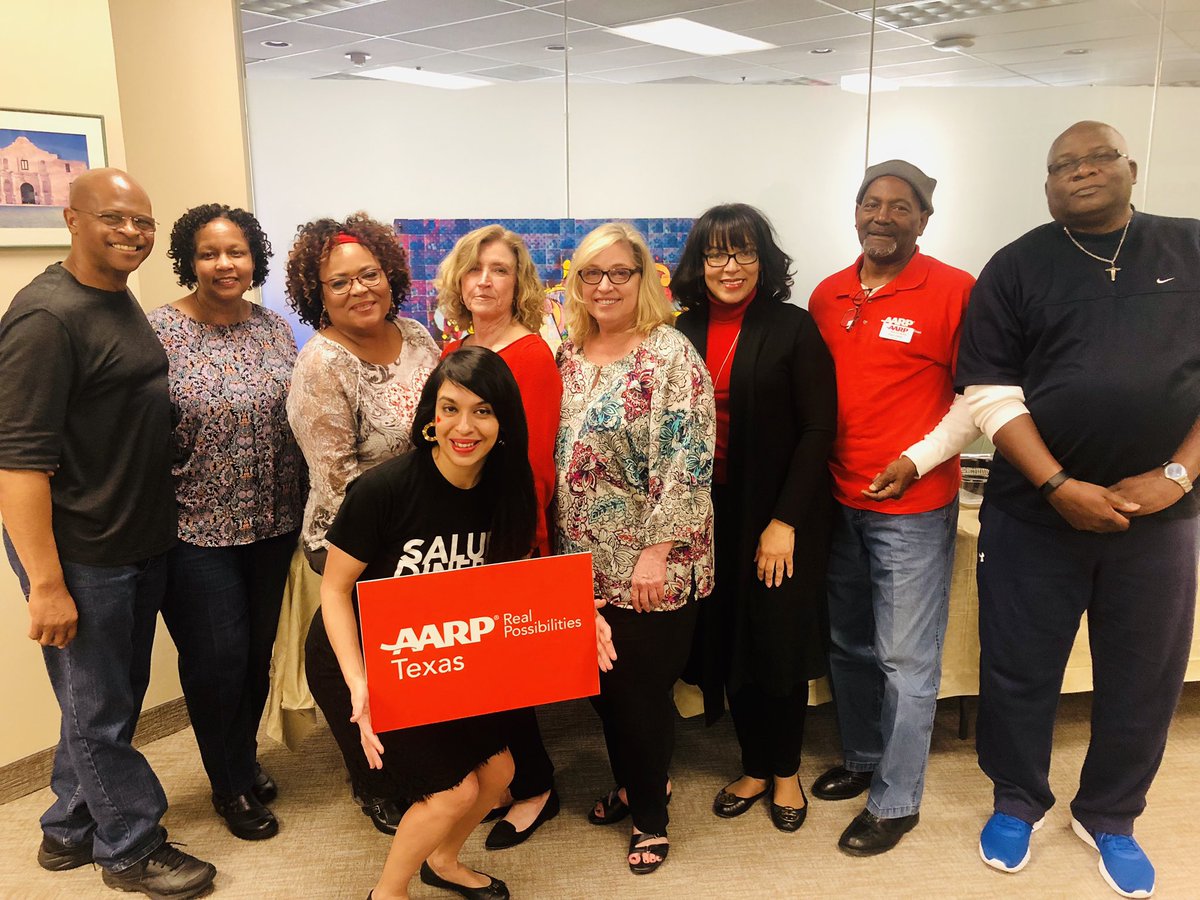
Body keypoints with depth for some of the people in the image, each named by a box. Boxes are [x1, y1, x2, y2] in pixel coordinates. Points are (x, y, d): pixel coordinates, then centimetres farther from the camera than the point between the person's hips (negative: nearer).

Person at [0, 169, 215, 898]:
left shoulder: (120, 301, 9)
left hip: (140, 544, 9)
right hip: (81, 556, -9)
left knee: (116, 696, 21)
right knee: (99, 710, 9)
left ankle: (71, 832, 40)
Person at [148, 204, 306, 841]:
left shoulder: (274, 328, 5)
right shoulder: (159, 331, -9)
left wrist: (298, 503, 9)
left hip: (273, 521, 5)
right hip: (198, 526, -4)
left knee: (259, 648, 16)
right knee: (218, 656, 3)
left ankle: (245, 758, 40)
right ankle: (231, 786, 27)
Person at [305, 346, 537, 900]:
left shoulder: (505, 490, -11)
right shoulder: (384, 488, -28)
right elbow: (335, 588, -17)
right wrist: (358, 685, -26)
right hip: (358, 662, -5)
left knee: (497, 769, 5)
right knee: (455, 788, -8)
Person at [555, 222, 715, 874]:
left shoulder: (670, 356, -13)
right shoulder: (570, 355, 8)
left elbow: (686, 464, -18)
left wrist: (657, 551, -20)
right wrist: (555, 540, 13)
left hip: (648, 567, -6)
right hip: (584, 560, 6)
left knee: (642, 687, 6)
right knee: (600, 680, 17)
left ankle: (651, 815, 28)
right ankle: (630, 783, 42)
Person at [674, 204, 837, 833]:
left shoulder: (793, 328, -6)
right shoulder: (684, 332, 4)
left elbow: (817, 428, -9)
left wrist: (784, 521, -13)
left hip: (780, 517, -3)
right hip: (709, 516, 3)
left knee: (779, 640, 6)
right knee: (725, 642, 10)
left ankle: (785, 771, 29)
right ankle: (754, 768, 31)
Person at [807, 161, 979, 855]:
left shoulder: (955, 291, -9)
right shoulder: (827, 296, 7)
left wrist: (917, 461, -15)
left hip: (914, 506, -5)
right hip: (835, 502, 6)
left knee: (905, 659, 4)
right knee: (848, 646, 18)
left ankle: (896, 802, 20)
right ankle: (863, 759, 38)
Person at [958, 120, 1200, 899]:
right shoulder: (1016, 268, 0)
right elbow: (992, 395, -6)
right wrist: (1059, 487, -15)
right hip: (1035, 512, -1)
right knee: (1020, 669, 9)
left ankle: (1109, 818, 35)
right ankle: (1017, 803, 32)